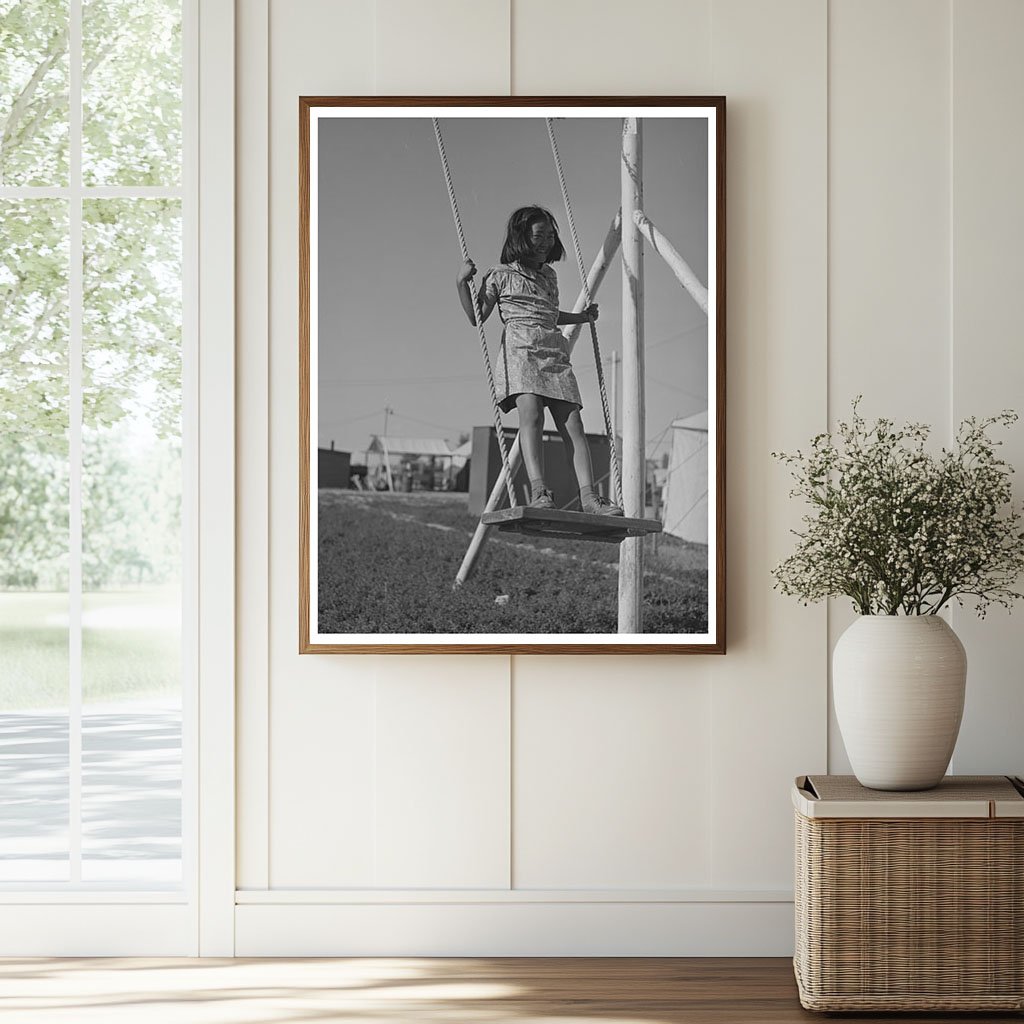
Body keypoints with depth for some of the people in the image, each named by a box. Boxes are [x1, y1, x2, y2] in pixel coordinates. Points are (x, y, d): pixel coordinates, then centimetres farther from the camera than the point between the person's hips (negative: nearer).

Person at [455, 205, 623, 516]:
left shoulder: (549, 275, 25)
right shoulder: (501, 275, 8)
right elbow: (476, 317, 7)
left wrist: (581, 317, 44)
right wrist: (461, 283, -4)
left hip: (555, 351, 6)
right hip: (520, 349, -5)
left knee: (573, 426, -10)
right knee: (531, 415, -27)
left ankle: (588, 496, -20)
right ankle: (538, 491, -40)